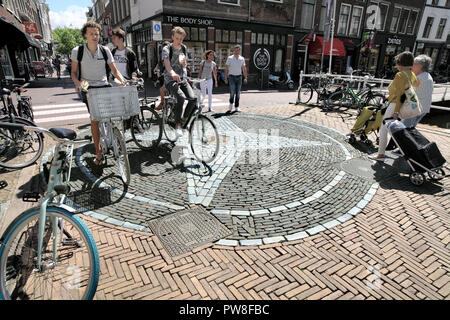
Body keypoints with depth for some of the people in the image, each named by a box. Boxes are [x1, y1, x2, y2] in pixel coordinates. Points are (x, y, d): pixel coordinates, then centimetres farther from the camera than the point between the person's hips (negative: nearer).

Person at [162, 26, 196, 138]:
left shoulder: (184, 48, 11)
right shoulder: (166, 49, -7)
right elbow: (166, 63, -27)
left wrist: (183, 62, -9)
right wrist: (173, 73, -49)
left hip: (182, 78, 5)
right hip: (170, 79, -5)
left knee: (193, 98, -18)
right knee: (181, 97, -32)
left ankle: (184, 119, 6)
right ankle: (178, 125, -19)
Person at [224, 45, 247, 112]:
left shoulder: (242, 59, 5)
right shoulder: (230, 58, -3)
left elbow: (244, 69, 8)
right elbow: (226, 69, -1)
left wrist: (245, 78, -3)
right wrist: (226, 78, -7)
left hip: (239, 77, 3)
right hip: (232, 77, -3)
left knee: (238, 93, 2)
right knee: (232, 92, -16)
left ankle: (236, 107, 9)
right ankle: (231, 103, 7)